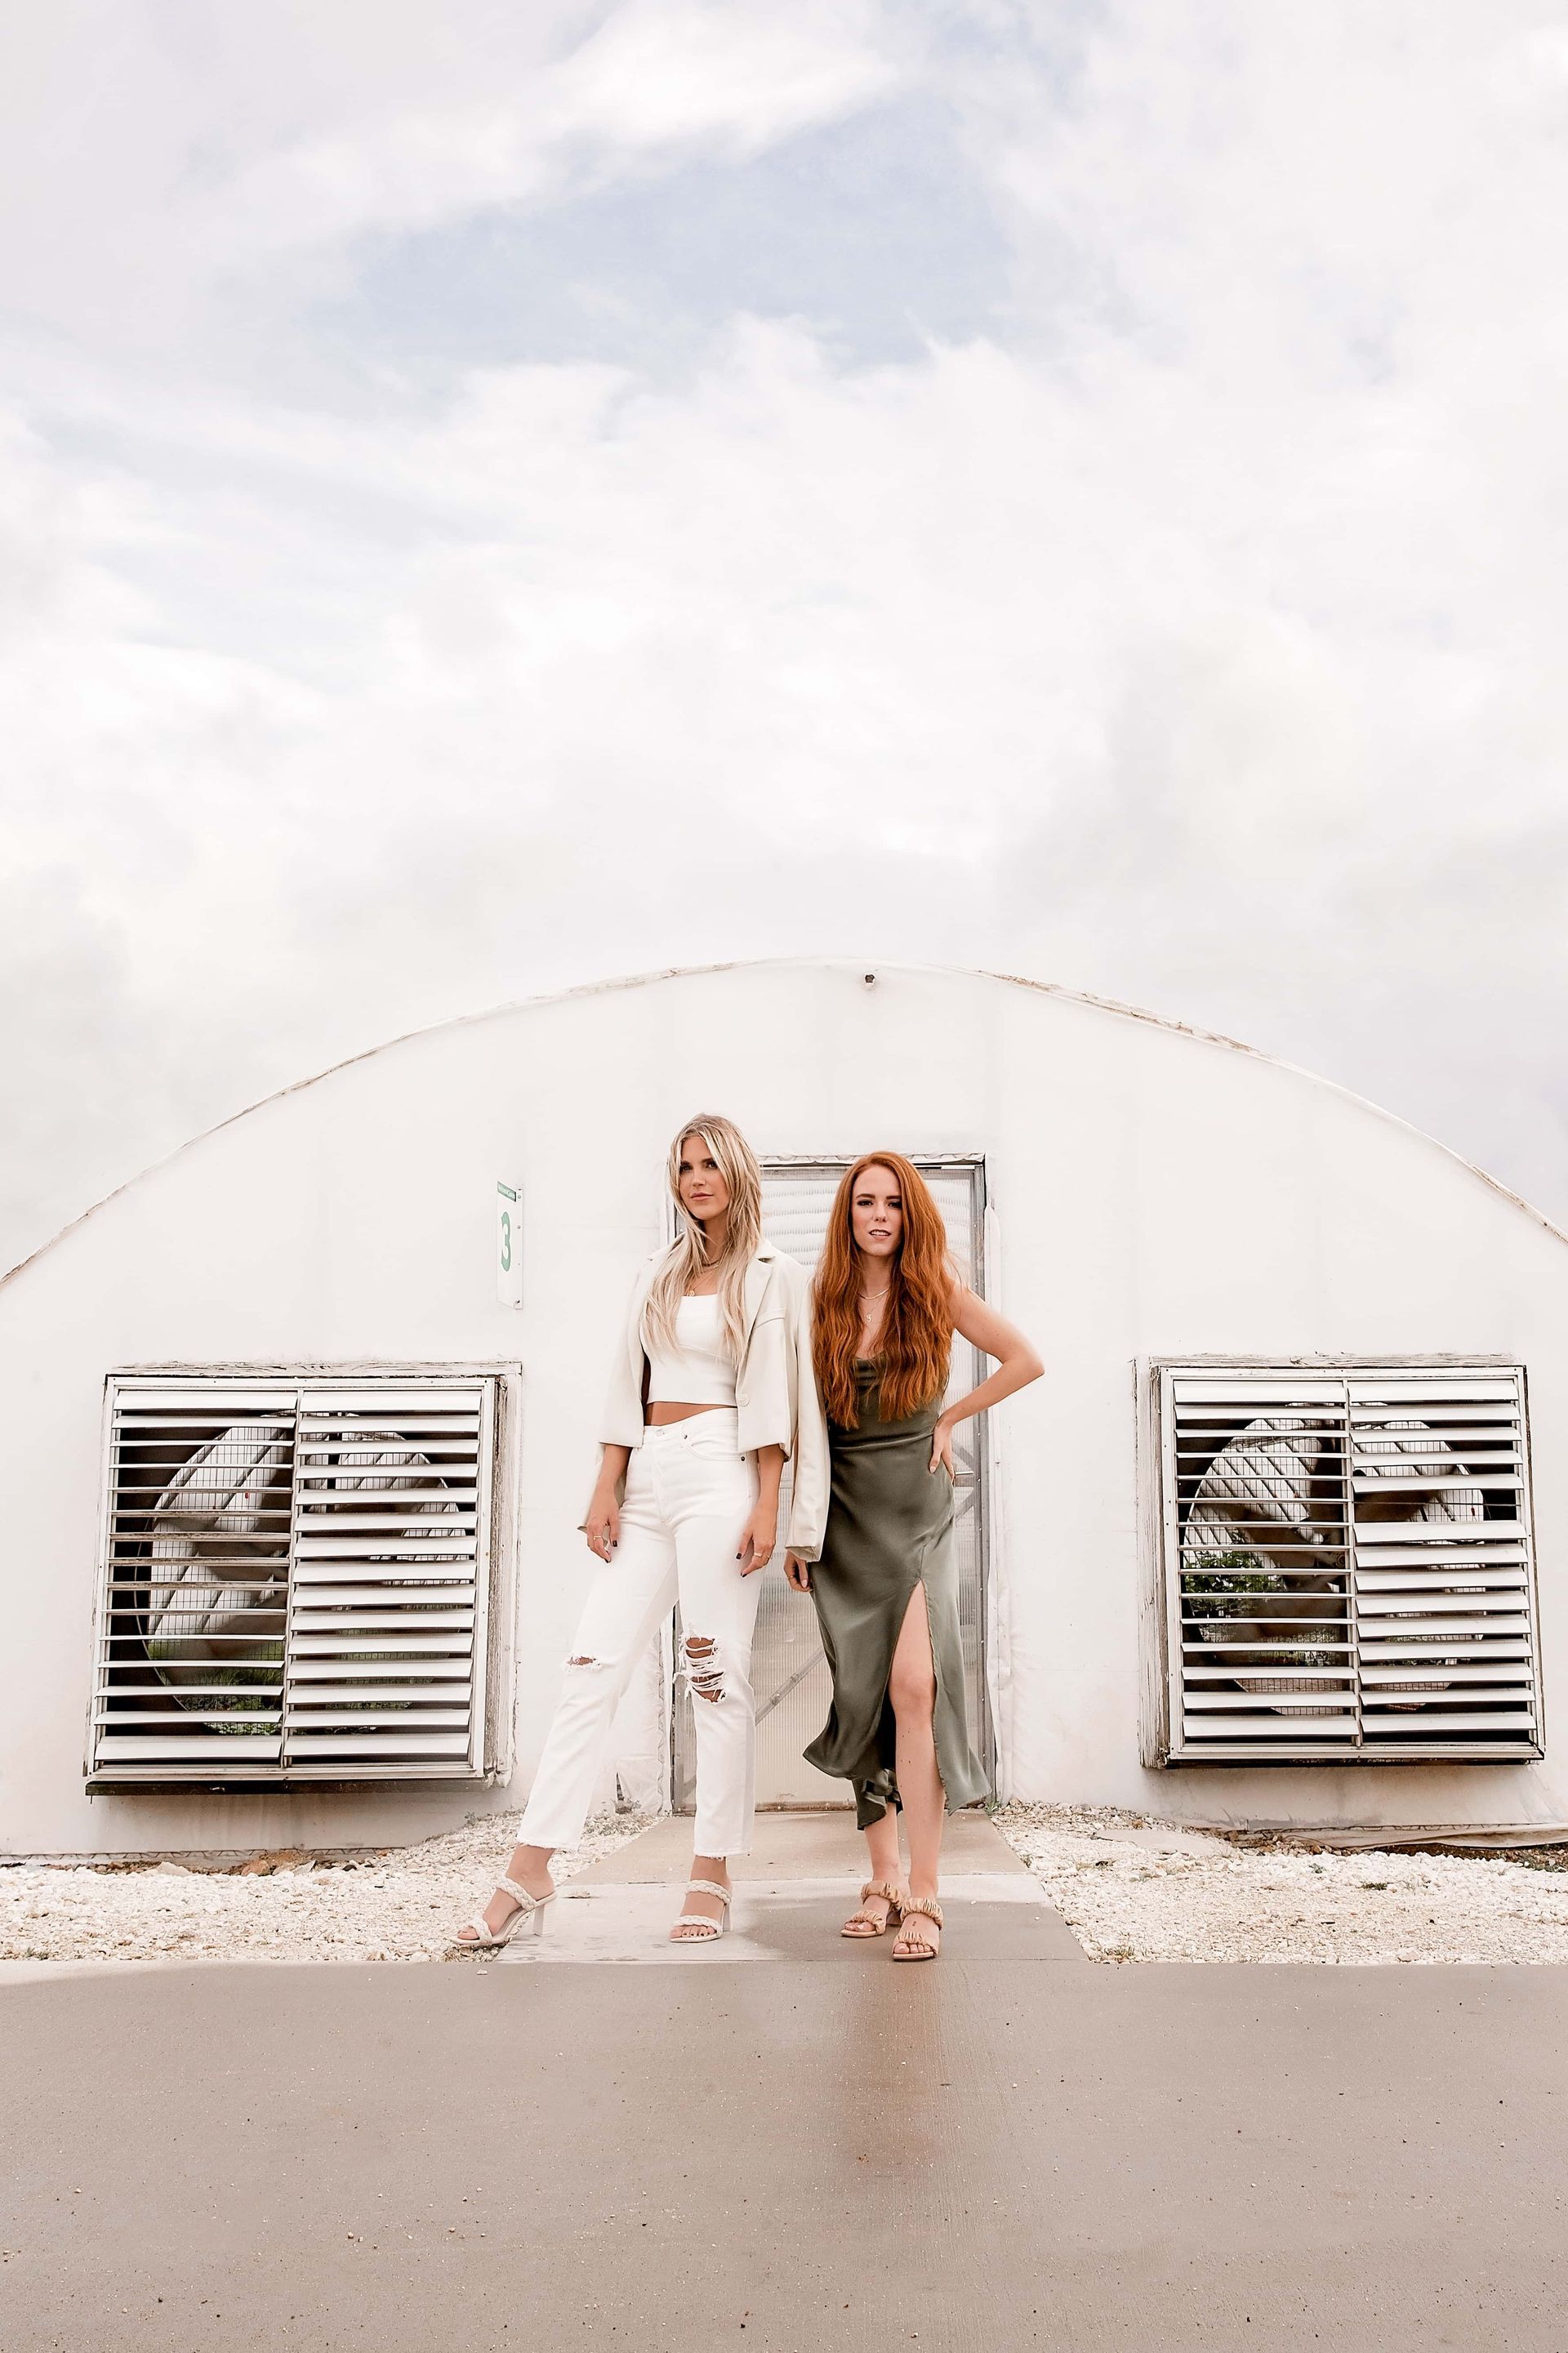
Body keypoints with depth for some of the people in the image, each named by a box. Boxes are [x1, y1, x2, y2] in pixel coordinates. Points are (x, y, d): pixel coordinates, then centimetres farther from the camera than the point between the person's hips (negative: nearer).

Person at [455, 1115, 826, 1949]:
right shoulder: (658, 1275, 18)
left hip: (719, 1475, -5)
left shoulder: (774, 1276, 4)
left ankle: (711, 1877, 6)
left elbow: (775, 1398, -2)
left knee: (716, 1675, -3)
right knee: (594, 1665, 0)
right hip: (647, 1479, 5)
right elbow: (628, 1388, 15)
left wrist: (767, 1506, -10)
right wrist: (605, 1491, 7)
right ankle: (528, 1876, 1)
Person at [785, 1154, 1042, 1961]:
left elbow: (1026, 1360, 7)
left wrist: (950, 1418, 4)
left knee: (913, 1686, -15)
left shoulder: (936, 1291, 0)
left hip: (914, 1506, -2)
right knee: (864, 1696, 5)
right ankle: (883, 1879, 17)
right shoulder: (823, 1298, 4)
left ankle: (924, 1897, -11)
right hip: (842, 1508, 2)